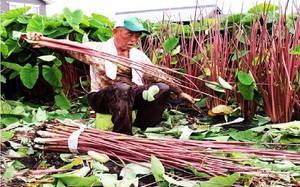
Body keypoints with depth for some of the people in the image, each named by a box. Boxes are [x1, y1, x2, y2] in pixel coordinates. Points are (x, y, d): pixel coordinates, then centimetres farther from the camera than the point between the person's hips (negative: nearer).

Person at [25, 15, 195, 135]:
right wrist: (39, 39, -28)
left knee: (162, 88, -19)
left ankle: (139, 130, -12)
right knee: (122, 88, -38)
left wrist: (180, 92, 13)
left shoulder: (139, 56, 14)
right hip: (102, 97, -5)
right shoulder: (99, 49, -1)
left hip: (131, 96, 5)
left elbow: (158, 77, 18)